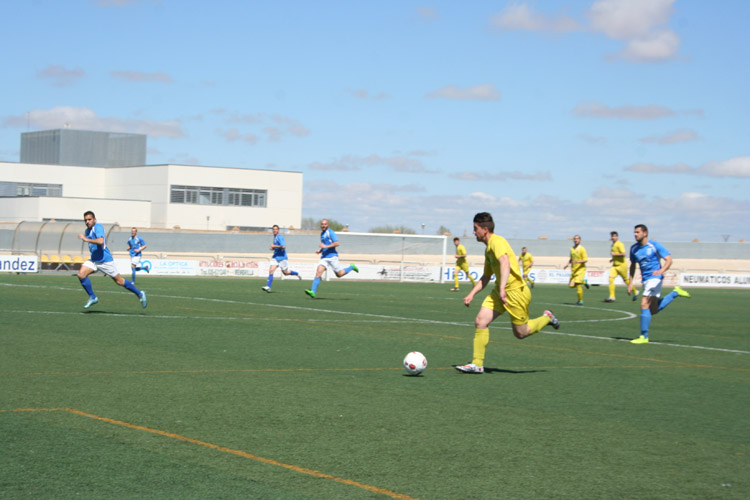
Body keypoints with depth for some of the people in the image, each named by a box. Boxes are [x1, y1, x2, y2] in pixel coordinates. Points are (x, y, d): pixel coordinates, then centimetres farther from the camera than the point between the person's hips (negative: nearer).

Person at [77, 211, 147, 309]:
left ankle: (140, 294, 16)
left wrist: (86, 239, -29)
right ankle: (92, 298, -2)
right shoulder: (87, 231, 10)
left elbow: (100, 241, -33)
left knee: (119, 281, 1)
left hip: (105, 260, -8)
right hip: (94, 260, 8)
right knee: (81, 274, -13)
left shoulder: (98, 227, -17)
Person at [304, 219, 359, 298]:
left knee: (339, 274, 4)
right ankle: (313, 292, -20)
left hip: (332, 256, -6)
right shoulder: (322, 233, 16)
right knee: (318, 272, -12)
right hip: (324, 257, 6)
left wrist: (325, 246, -22)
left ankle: (351, 267, 32)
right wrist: (320, 250, 11)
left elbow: (336, 243, -19)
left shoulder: (330, 232, -10)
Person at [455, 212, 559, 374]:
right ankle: (477, 364, -3)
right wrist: (471, 294, 15)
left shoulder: (497, 241, -15)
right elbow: (486, 277, 25)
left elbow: (505, 263, -32)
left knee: (521, 333, 2)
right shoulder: (488, 250, 16)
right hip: (499, 292, 9)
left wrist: (502, 288, -43)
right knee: (480, 321, -6)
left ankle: (546, 318, 28)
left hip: (516, 291, -9)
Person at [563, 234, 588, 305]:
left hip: (580, 269, -7)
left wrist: (578, 261, -28)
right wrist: (567, 264, 6)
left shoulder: (582, 249, -10)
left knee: (578, 285, -14)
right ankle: (584, 282, 27)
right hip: (573, 270, 7)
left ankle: (580, 301, 0)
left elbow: (586, 260, -13)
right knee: (571, 285, 1)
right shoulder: (572, 248, 10)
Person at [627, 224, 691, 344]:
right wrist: (630, 282, 13)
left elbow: (669, 259, -13)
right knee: (653, 311, 10)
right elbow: (633, 265, 20)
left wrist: (661, 270, -32)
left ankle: (644, 336, -11)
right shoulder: (634, 248, 8)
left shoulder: (655, 245, -10)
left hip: (655, 278, -7)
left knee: (644, 305, -17)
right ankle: (675, 293, 29)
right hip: (645, 280, 7)